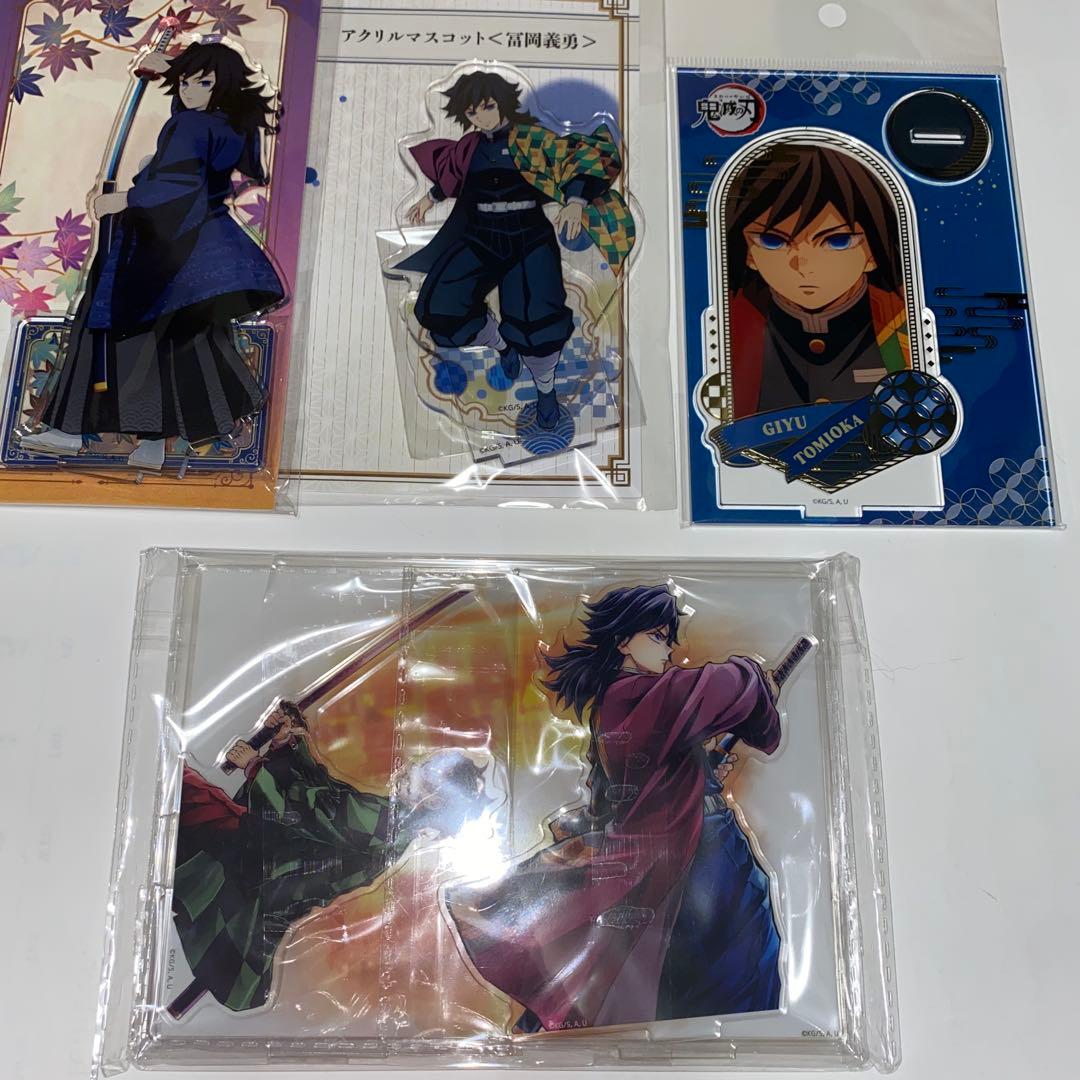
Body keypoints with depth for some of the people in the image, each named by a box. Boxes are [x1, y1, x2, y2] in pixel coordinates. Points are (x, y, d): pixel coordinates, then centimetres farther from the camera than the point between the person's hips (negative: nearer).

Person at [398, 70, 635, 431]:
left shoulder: (531, 138, -2)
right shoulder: (469, 146, 12)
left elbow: (585, 155, -9)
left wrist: (576, 200, -24)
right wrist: (429, 198, 42)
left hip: (529, 239, -4)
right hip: (480, 239, 5)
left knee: (535, 323, -30)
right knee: (440, 308, -20)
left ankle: (545, 387, 5)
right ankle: (501, 343, 13)